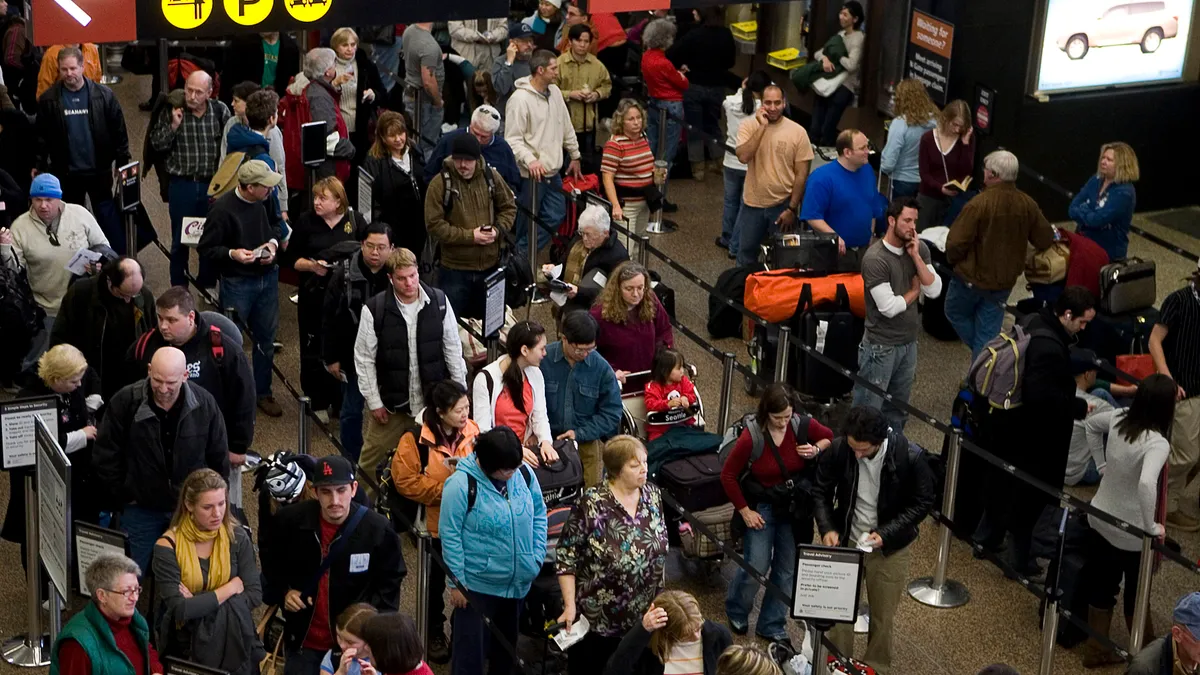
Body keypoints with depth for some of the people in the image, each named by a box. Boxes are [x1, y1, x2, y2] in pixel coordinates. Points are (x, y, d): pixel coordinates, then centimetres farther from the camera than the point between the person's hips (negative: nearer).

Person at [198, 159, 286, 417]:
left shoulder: (267, 200, -4)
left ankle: (262, 393, 32)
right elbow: (206, 247, -12)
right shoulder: (222, 209, -20)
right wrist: (232, 254, -28)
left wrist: (274, 242, -6)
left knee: (266, 339, 16)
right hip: (237, 283, -5)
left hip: (268, 278, 6)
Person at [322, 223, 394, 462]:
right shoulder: (344, 274, -9)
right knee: (351, 411, 11)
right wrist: (331, 358, -4)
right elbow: (330, 319, -4)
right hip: (353, 355, 0)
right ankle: (352, 462, 26)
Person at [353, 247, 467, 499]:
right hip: (392, 401, -2)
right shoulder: (374, 309, -14)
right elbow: (364, 359, -8)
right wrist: (374, 402, -7)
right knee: (372, 459, 8)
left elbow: (453, 348, 3)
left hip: (434, 399, 2)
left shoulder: (439, 302, -7)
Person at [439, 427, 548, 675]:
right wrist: (457, 582, -12)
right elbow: (449, 535, -15)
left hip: (519, 583, 5)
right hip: (477, 585, -5)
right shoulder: (461, 484, -19)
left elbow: (539, 515, 8)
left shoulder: (525, 473, -4)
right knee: (471, 648, 3)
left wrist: (537, 558, 2)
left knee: (507, 646, 21)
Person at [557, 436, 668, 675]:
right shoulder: (591, 505, -20)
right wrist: (570, 606, -18)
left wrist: (661, 597, 13)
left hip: (645, 616, 5)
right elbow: (566, 557, -15)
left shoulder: (652, 495, -2)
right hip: (597, 618, -5)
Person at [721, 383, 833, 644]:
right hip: (761, 508, -3)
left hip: (795, 509, 3)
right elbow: (728, 475, -12)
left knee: (787, 570, 11)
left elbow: (830, 437, 9)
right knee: (756, 566, -2)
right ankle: (736, 613, 29)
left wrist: (817, 450, -14)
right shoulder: (751, 437, -22)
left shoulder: (803, 426, -13)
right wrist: (744, 511, -10)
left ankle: (772, 626, 29)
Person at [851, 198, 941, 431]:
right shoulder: (875, 259, -20)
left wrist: (915, 256, -14)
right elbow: (889, 307, -22)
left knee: (898, 410, 20)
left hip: (909, 341, 7)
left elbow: (934, 291, -6)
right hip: (881, 345, -7)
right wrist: (914, 291, -5)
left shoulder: (919, 249, 0)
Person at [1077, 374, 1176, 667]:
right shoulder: (1158, 443, -28)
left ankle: (1096, 651, 34)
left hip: (1098, 520, 6)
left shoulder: (1119, 418, -7)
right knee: (1136, 596, 17)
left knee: (1100, 588, 20)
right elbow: (1146, 484, -44)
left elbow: (1090, 423, 15)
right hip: (1130, 533, -6)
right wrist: (1152, 528, -30)